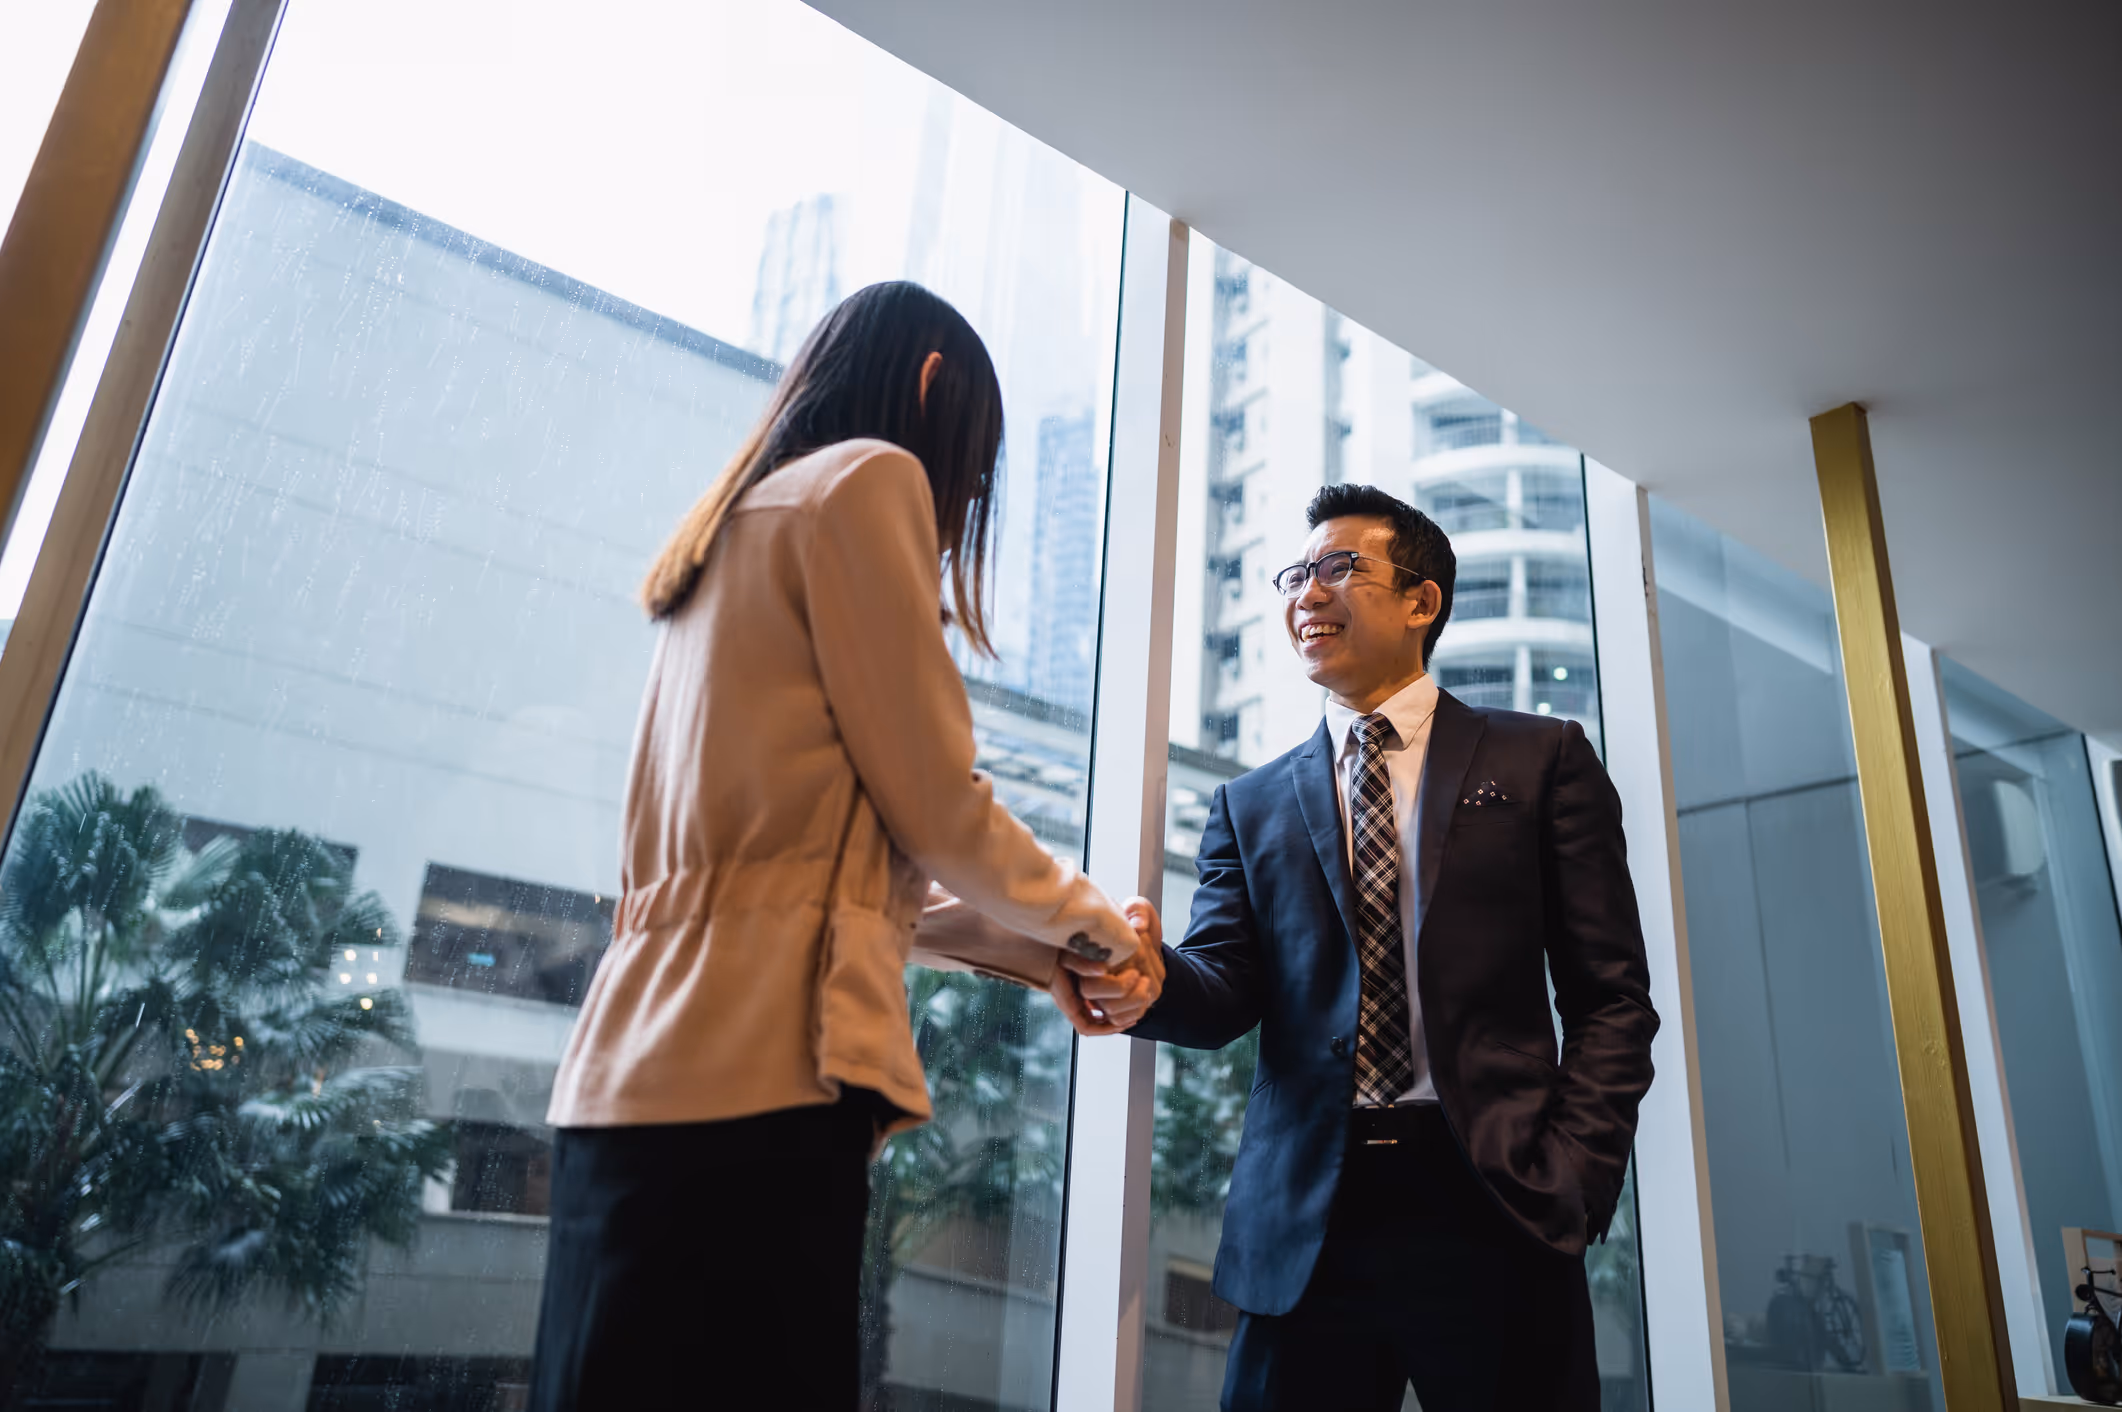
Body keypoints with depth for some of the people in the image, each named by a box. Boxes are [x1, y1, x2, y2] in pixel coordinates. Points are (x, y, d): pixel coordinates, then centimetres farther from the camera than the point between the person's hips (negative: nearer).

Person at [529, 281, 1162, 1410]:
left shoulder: (728, 533, 23)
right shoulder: (869, 479, -2)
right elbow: (937, 806, -6)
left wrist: (1038, 947, 26)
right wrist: (1095, 924, 13)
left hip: (639, 1061, 9)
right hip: (756, 1068, -9)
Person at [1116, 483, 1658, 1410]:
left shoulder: (1540, 760, 7)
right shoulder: (1252, 805, 13)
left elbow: (1610, 998, 3)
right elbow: (1224, 992, 2)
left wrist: (1569, 1183, -8)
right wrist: (1147, 976, -20)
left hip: (1492, 1208, -1)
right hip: (1302, 1228, 2)